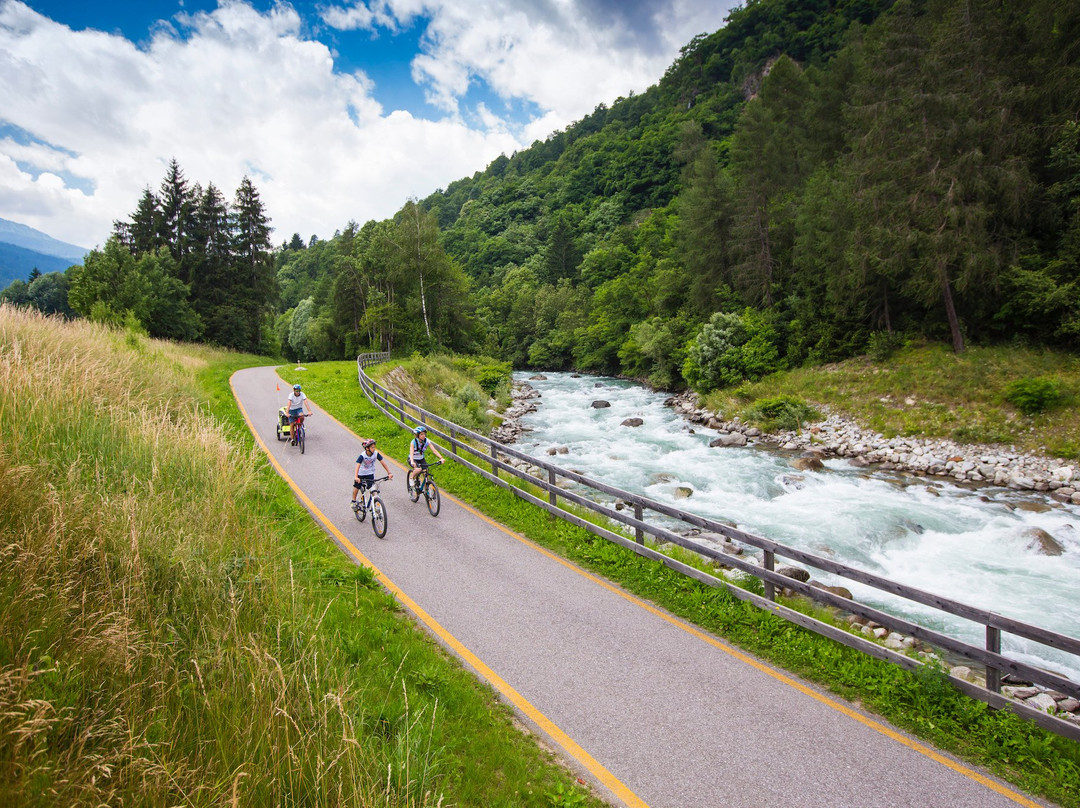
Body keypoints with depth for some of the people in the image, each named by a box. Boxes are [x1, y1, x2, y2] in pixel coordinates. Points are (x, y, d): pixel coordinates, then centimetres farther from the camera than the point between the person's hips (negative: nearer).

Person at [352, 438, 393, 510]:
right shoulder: (362, 455, -27)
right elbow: (358, 465, -36)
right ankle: (353, 501, 32)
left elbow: (383, 463, -15)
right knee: (356, 487, 9)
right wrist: (356, 477, -49)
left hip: (370, 473, 2)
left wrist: (389, 473, -20)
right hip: (361, 473, -2)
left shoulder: (376, 454, -19)